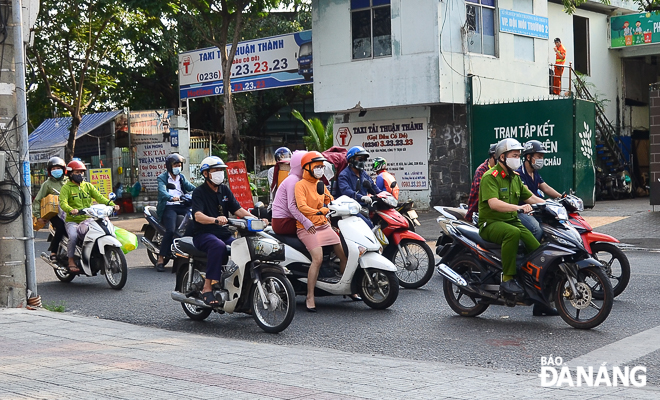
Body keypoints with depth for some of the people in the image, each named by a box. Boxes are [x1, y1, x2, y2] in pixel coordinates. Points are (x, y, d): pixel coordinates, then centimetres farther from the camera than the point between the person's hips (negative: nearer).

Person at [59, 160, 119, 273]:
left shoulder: (88, 186, 17)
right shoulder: (66, 188, 3)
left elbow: (99, 197, 4)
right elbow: (63, 203, -13)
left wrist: (111, 204, -14)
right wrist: (71, 210, -35)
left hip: (87, 219, 4)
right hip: (72, 221, -4)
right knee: (73, 236, -32)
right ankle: (71, 261, -14)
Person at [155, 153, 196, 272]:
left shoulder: (181, 177, 23)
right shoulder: (162, 178, 5)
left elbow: (190, 187, 7)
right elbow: (162, 191, -14)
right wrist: (171, 198, -36)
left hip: (182, 206, 5)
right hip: (168, 207, -5)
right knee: (170, 230, -26)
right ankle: (161, 259, -19)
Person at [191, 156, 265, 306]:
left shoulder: (225, 190, 16)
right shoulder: (199, 192, -3)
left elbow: (238, 209, 7)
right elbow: (198, 216, -19)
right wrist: (215, 220, -40)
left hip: (224, 233, 6)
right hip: (204, 234, -6)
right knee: (218, 246, -38)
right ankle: (207, 288, -36)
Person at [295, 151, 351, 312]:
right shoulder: (301, 184, -6)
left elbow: (331, 202, 26)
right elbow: (302, 207, -19)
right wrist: (319, 212, -29)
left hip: (324, 225, 8)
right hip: (307, 227, -8)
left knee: (344, 254, 3)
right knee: (318, 258, -26)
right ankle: (310, 298, -18)